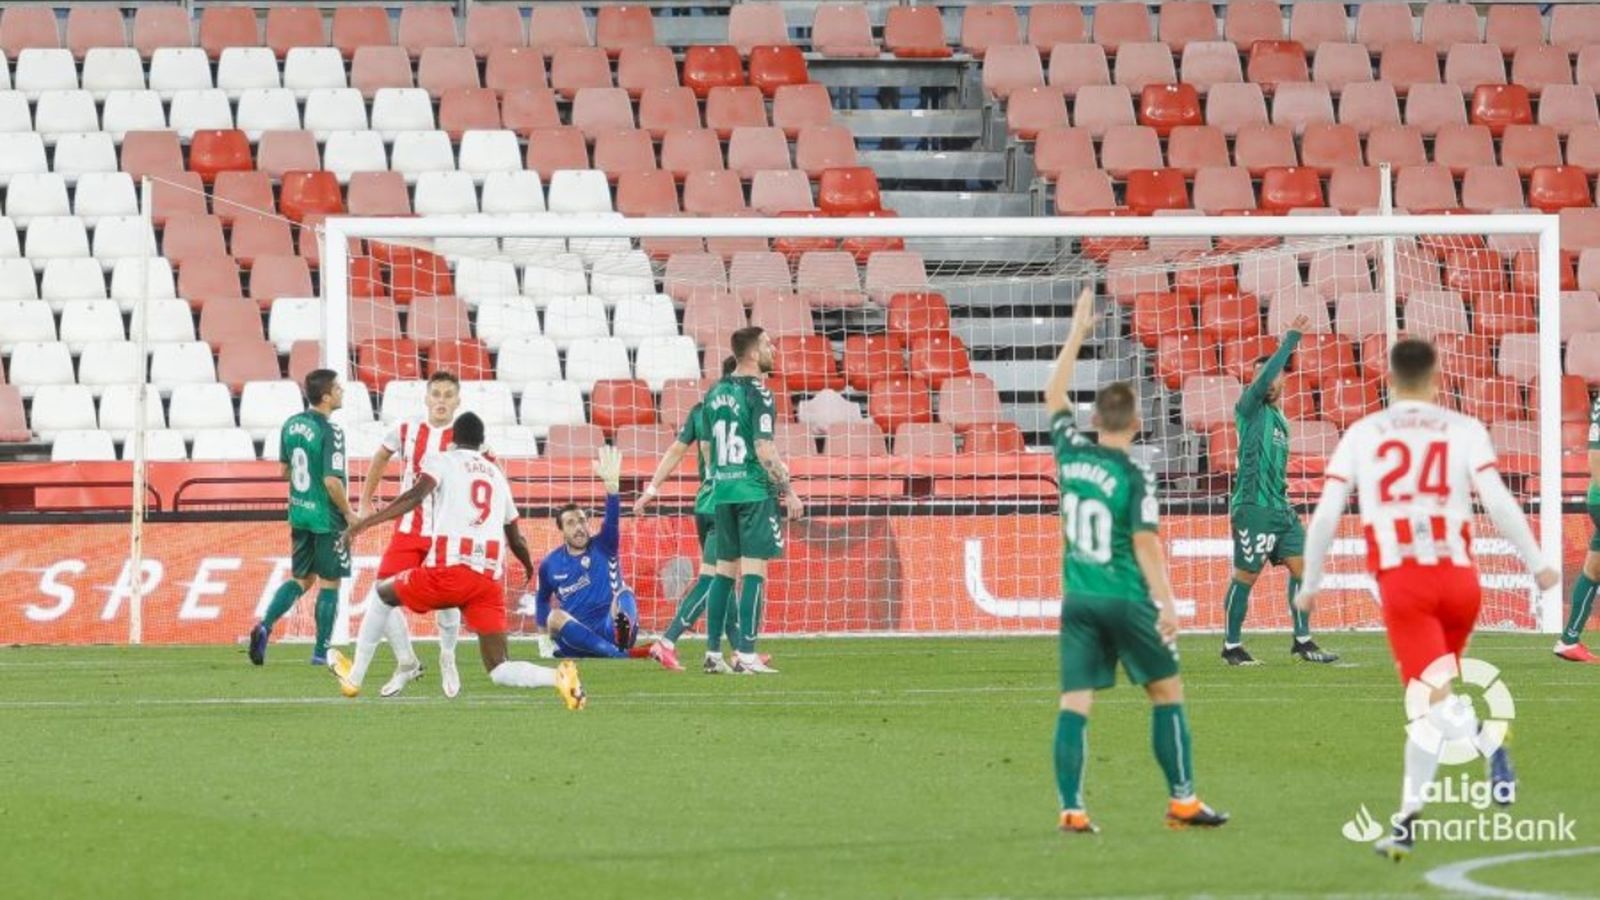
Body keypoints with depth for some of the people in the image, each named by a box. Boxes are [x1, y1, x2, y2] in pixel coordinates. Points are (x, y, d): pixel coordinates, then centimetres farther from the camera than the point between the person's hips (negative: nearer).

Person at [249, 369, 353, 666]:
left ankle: (265, 626, -3)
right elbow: (332, 481, -23)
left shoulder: (291, 425, 4)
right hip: (326, 517, -7)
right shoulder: (330, 432, -19)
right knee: (330, 583, 7)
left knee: (301, 579, 17)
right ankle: (321, 651, 11)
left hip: (298, 514, 7)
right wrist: (349, 513, -10)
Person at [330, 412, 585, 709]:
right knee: (499, 670, 3)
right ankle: (559, 677, -24)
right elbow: (516, 540, 32)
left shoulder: (442, 461, 10)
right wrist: (529, 565, 53)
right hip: (490, 578, 4)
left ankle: (354, 676, 27)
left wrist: (365, 522, -12)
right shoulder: (497, 475, 25)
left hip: (450, 568, -4)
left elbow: (416, 496, -10)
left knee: (383, 595, 26)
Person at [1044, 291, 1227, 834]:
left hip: (1077, 600, 4)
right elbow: (1145, 544, -15)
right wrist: (1167, 603, -13)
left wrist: (1077, 333, 26)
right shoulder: (1135, 476, -11)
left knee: (1075, 702, 0)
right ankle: (1181, 799, 9)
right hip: (1126, 600, -4)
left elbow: (1055, 397, 19)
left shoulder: (1071, 455, 3)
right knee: (1167, 691, 9)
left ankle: (1071, 807, -8)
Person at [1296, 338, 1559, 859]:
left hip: (1401, 580, -2)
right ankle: (1408, 818, 12)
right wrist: (1537, 566, 4)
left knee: (1431, 700, -12)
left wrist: (1310, 584, 16)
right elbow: (1498, 502, -4)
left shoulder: (1362, 435, 8)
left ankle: (1487, 741, -42)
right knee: (1430, 702, 20)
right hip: (1458, 578, 2)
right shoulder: (1463, 430, 6)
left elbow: (1325, 516, 4)